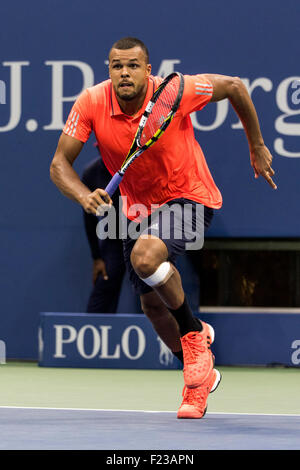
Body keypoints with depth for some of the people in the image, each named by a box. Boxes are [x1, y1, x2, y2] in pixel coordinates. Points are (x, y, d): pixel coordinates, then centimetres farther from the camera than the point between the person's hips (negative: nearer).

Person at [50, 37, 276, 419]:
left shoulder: (174, 92, -26)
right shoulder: (92, 103, -18)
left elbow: (233, 87, -9)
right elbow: (59, 165, -15)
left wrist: (257, 147, 0)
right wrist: (85, 197, -35)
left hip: (186, 197, -5)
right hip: (139, 207, 5)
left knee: (146, 255, -33)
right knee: (152, 304, 11)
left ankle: (194, 332, -8)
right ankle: (201, 377, 36)